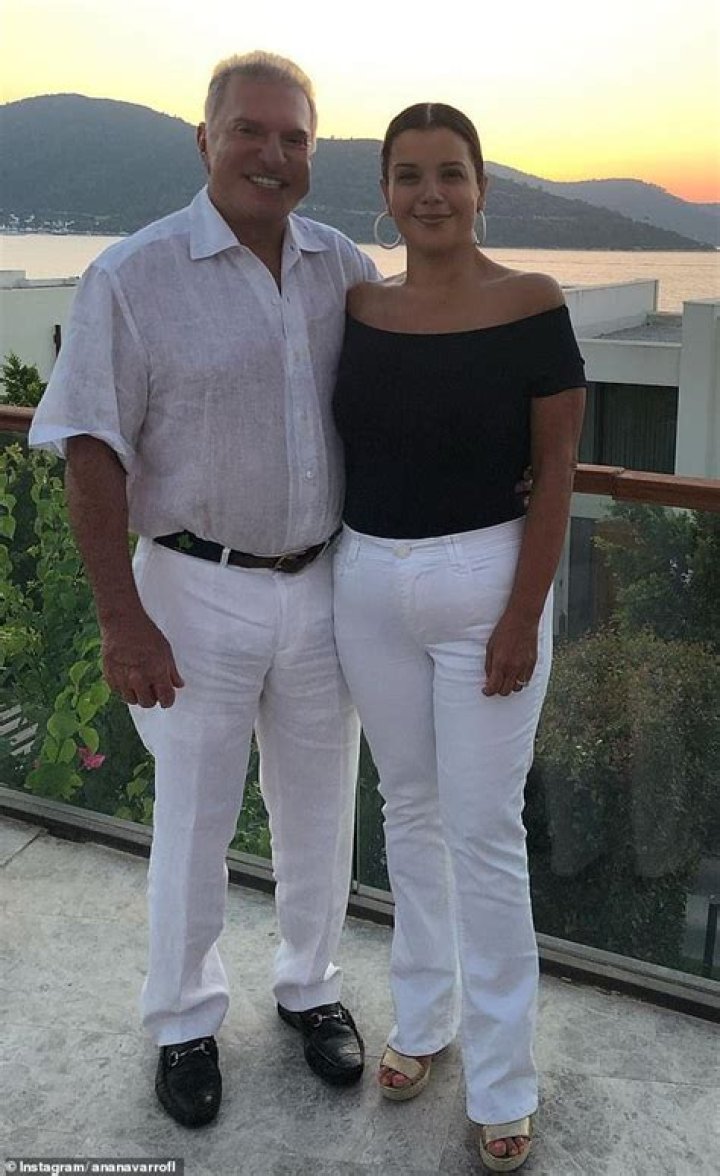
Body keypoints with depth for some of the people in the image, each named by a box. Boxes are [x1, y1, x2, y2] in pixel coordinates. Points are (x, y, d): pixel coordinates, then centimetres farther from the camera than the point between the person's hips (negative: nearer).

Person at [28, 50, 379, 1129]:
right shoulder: (134, 278, -11)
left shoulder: (347, 269, 2)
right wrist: (122, 617, -16)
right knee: (194, 820, 11)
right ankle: (185, 1021, 34)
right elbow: (94, 453, -13)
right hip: (200, 594, -4)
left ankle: (311, 986, 41)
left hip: (325, 585, 4)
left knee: (318, 809, 17)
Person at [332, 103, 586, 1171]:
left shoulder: (531, 307, -9)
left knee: (483, 831, 1)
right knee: (409, 809, 17)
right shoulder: (358, 308, 3)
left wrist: (524, 616, -13)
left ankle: (503, 1080, 19)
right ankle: (424, 1016, 36)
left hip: (484, 583, -4)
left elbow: (557, 469, -9)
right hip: (369, 583, 5)